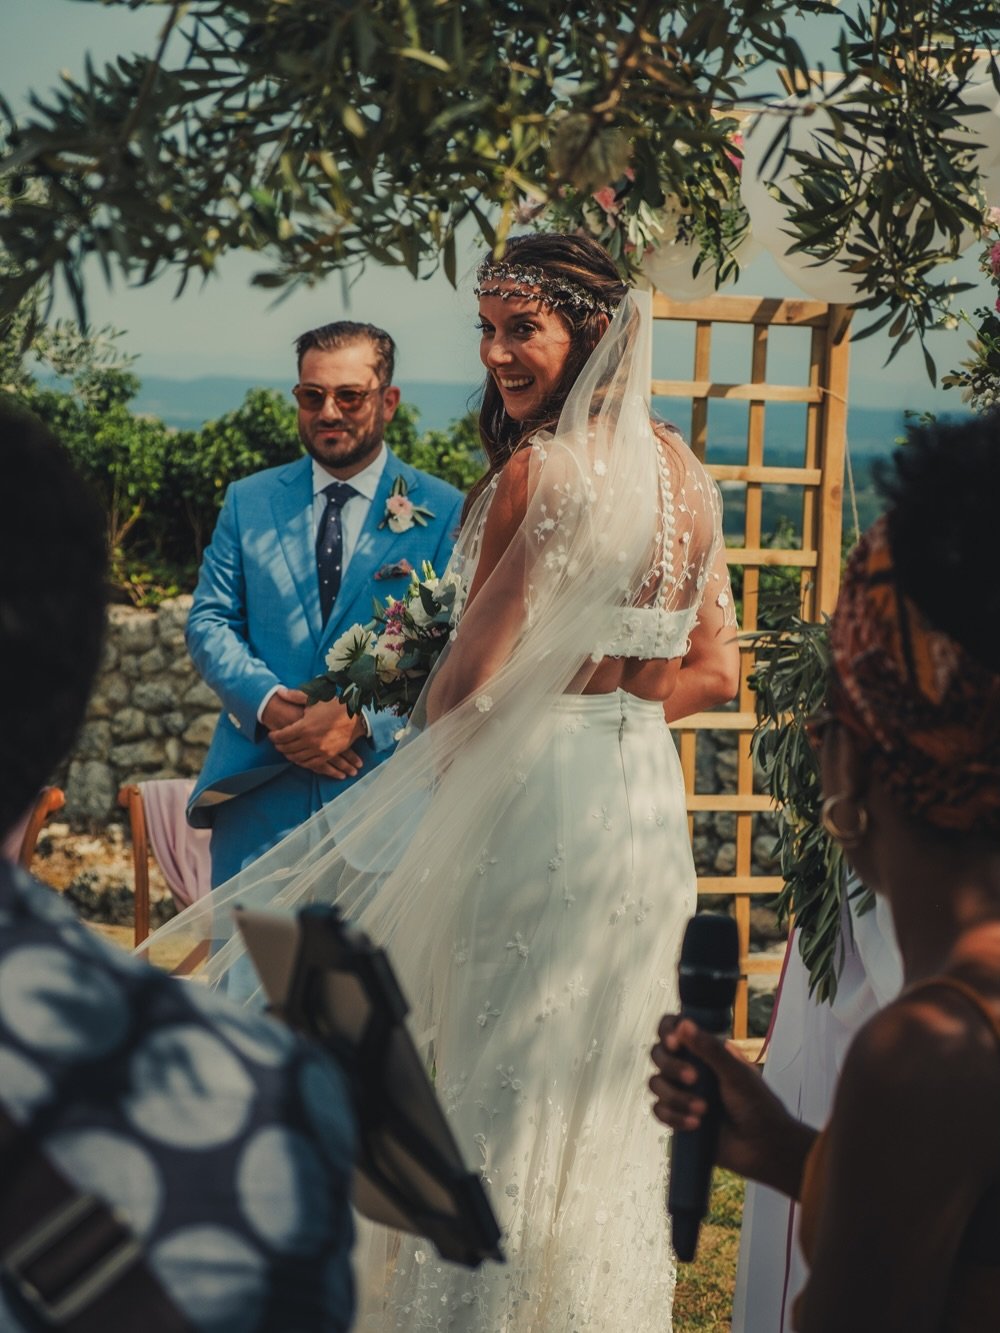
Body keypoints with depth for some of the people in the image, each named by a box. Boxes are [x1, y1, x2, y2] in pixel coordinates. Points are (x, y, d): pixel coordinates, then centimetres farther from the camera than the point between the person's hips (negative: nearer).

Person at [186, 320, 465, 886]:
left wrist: (361, 719, -18)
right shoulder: (247, 501, 12)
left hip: (386, 790, -2)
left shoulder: (445, 511, 2)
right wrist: (268, 702, -12)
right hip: (259, 791, 2)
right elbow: (208, 622, 7)